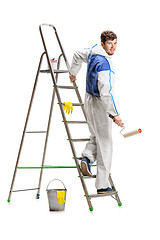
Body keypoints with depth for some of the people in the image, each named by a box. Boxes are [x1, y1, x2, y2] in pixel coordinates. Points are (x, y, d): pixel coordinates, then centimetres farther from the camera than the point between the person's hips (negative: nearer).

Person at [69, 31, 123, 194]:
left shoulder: (93, 52, 3)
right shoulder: (104, 64, -24)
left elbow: (77, 55, 24)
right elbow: (105, 93, -28)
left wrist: (73, 72, 42)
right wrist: (114, 114, -25)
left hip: (89, 100, 9)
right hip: (99, 104, -9)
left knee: (96, 136, 23)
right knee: (104, 143, -1)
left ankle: (87, 157, -4)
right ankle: (102, 185, 2)